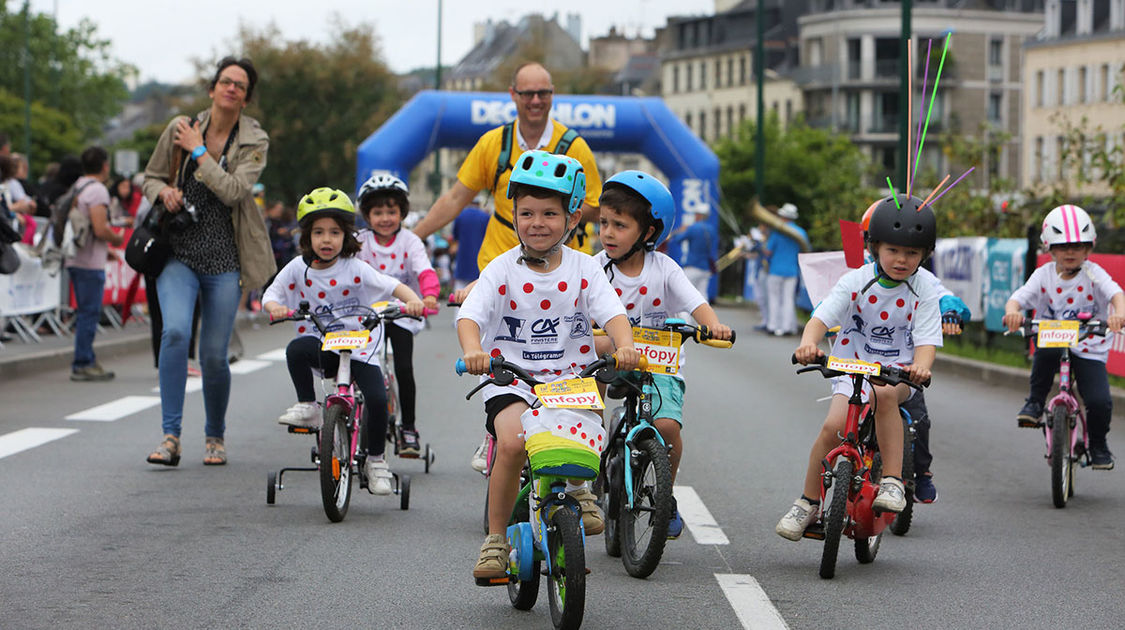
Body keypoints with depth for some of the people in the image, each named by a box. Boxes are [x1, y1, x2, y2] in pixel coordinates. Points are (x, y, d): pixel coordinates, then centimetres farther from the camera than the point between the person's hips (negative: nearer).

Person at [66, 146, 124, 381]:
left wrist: (105, 248, 24)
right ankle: (82, 364, -5)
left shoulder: (76, 188, 15)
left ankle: (87, 361, 18)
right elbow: (100, 229, -20)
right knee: (89, 313, -5)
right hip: (90, 263, -9)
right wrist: (116, 239, -1)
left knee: (85, 312, 14)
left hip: (74, 259, 9)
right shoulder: (98, 190, -13)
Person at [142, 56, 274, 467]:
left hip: (223, 258, 0)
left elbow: (234, 191, -14)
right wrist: (164, 191, -7)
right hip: (178, 252, 0)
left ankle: (215, 436, 24)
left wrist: (198, 151, -11)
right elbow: (151, 176, 15)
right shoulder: (179, 129, 4)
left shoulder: (254, 141, 1)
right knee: (175, 331, -23)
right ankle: (171, 436, -18)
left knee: (214, 355, -1)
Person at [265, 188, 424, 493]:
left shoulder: (354, 269, -6)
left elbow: (390, 285, -9)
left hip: (359, 345, -1)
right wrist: (275, 307, -18)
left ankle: (375, 460, 4)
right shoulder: (298, 268, 0)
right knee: (296, 349, -34)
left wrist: (412, 300, -29)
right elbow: (272, 293, 6)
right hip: (322, 345, 1)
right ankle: (307, 407, -13)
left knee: (377, 398, -19)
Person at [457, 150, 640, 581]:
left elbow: (612, 312, -7)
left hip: (571, 375, 1)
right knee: (511, 442, -27)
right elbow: (470, 315, -11)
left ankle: (574, 486, 9)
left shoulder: (583, 269, 4)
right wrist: (473, 350, -33)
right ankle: (495, 538, -11)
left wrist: (624, 345, -29)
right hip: (511, 379, -1)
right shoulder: (503, 270, -1)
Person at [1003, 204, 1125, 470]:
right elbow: (1018, 298, -13)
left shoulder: (1093, 273, -6)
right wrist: (1012, 311, -38)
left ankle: (1098, 445, 14)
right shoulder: (1043, 275, -2)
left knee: (1100, 402, -18)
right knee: (1046, 350, -37)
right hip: (1053, 338, 1)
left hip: (1090, 350, 0)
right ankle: (1035, 402, -13)